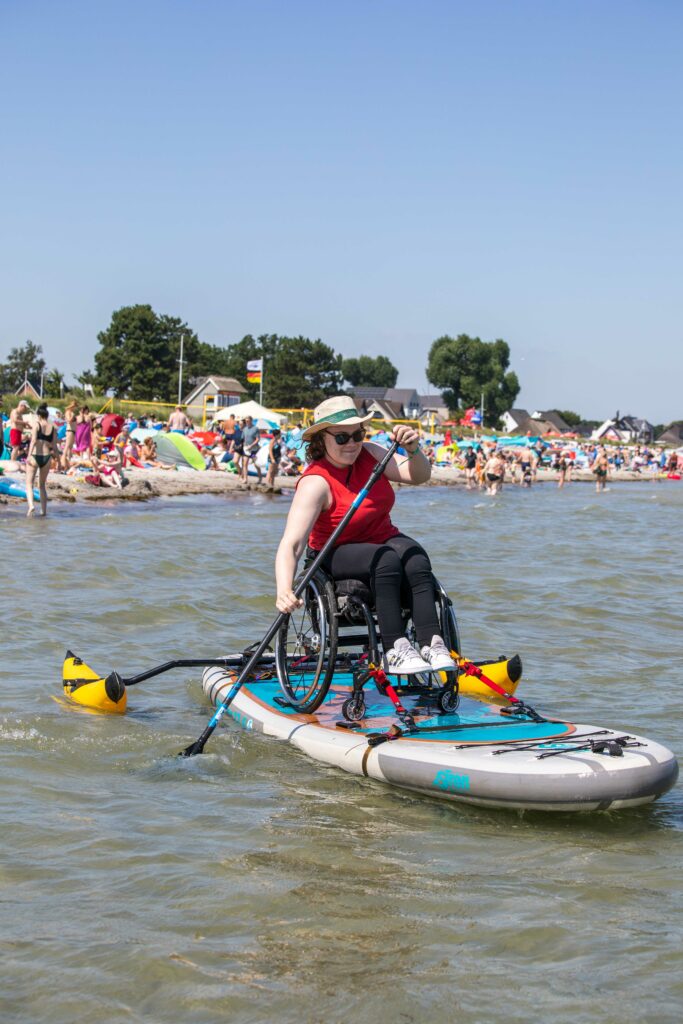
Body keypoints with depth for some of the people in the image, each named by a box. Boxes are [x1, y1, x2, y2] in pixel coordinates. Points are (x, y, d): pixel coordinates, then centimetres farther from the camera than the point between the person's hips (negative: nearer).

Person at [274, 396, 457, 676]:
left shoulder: (368, 455, -4)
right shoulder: (315, 483, -22)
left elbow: (419, 476, -7)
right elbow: (291, 543, -32)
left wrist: (413, 450, -30)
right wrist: (284, 592, -49)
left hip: (386, 540, 5)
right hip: (336, 556, -5)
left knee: (416, 560, -28)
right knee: (387, 560, -35)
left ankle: (432, 644, -34)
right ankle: (395, 652, -34)